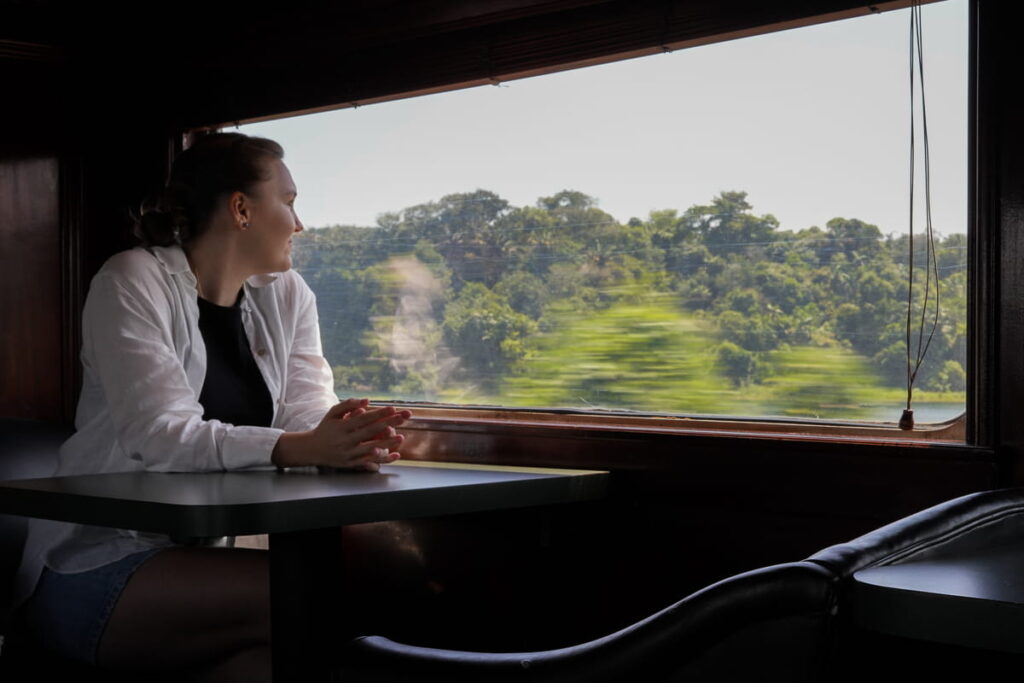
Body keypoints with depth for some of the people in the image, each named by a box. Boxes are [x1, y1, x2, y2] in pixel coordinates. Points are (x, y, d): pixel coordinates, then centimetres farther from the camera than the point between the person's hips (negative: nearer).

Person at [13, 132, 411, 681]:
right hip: (97, 564, -6)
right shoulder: (132, 282, -9)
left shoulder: (286, 295, 11)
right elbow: (160, 436, -22)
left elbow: (310, 415, 0)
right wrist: (301, 448, -34)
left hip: (204, 555, 6)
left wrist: (353, 439, -24)